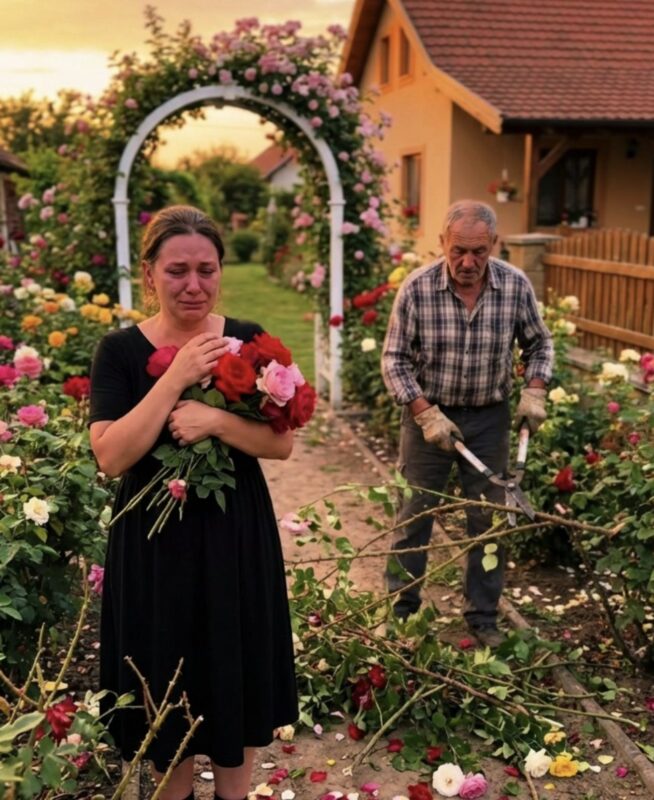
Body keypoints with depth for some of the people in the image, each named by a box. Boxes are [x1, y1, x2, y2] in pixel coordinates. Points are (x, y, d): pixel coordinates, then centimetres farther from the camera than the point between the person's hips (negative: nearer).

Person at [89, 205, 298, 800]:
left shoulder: (249, 342, -3)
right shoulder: (120, 351, -7)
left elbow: (283, 444, -6)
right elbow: (111, 457, -17)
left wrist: (217, 420, -24)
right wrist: (175, 378, -24)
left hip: (237, 534, 1)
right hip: (154, 541, -1)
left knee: (236, 677, 14)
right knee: (167, 686, 12)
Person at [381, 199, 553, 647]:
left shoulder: (516, 286, -10)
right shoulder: (417, 288, -16)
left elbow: (539, 344, 6)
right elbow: (395, 360, -9)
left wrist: (534, 391, -9)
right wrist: (426, 413, -17)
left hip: (489, 417, 2)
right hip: (428, 413, -1)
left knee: (489, 520, 10)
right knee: (414, 516, 9)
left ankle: (484, 615, 27)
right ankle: (401, 609, 26)